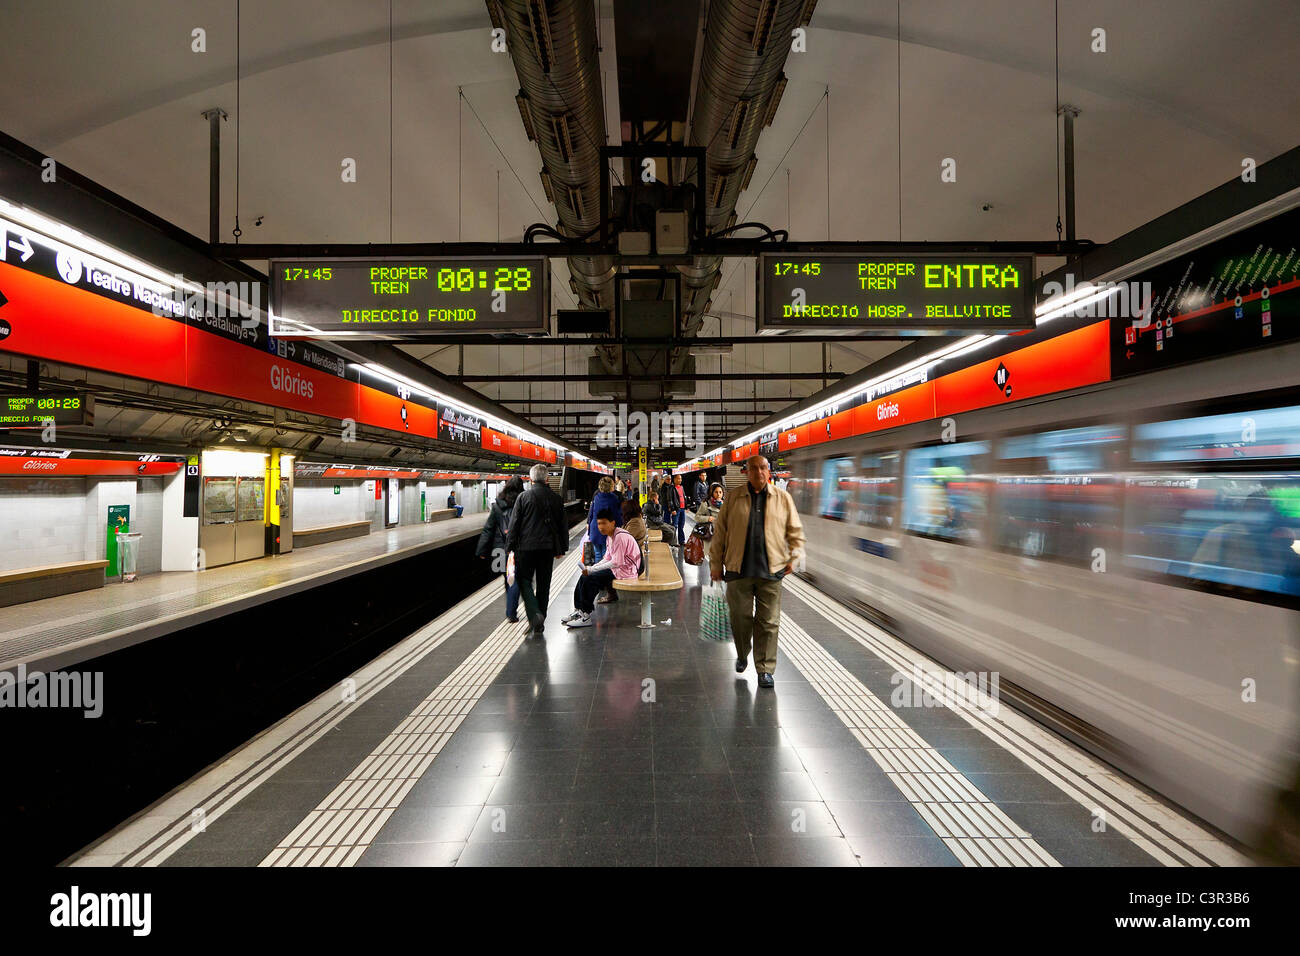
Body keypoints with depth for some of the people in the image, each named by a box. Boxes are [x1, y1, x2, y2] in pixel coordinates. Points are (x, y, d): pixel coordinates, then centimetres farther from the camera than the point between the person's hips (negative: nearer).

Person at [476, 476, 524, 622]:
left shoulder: (497, 506, 0)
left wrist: (482, 550, 7)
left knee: (508, 579, 18)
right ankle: (511, 613, 0)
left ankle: (511, 610, 29)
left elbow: (488, 529, 2)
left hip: (501, 549, 3)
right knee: (516, 581, 5)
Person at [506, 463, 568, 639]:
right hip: (548, 547, 3)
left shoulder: (523, 496, -5)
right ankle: (540, 624, 17)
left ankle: (535, 614, -12)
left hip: (527, 547, -3)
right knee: (544, 584, 11)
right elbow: (562, 525, 10)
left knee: (524, 581, 8)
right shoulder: (555, 498, 5)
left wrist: (511, 546, 2)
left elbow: (514, 524, -5)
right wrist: (561, 548, 17)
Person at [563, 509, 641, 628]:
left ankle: (586, 616, -11)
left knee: (590, 579, -20)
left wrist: (592, 569, -18)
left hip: (625, 571, -10)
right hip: (617, 568, 10)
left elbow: (616, 563, -23)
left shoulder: (620, 537, -19)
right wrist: (591, 568, -1)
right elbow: (607, 559, 15)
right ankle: (578, 610, 11)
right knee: (585, 576, 5)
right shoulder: (610, 537, 13)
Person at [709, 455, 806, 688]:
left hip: (771, 571, 0)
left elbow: (795, 531, 12)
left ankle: (765, 669, 15)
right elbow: (719, 532, 7)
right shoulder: (733, 498, 4)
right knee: (741, 617, 10)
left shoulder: (783, 498, 6)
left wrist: (793, 557, 1)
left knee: (768, 622, 3)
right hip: (738, 569, 0)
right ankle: (742, 656, 36)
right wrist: (716, 564, 6)